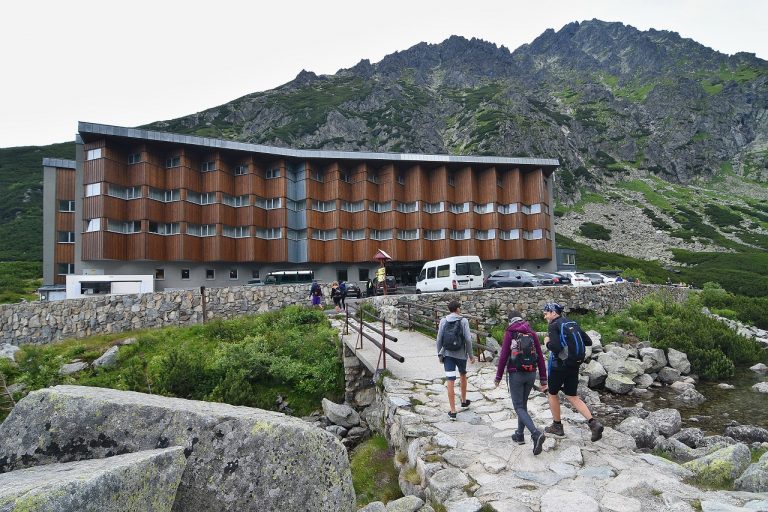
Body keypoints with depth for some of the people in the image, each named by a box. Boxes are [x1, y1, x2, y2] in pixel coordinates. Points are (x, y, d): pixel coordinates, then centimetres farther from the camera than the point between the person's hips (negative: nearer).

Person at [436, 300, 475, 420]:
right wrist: (470, 355, 0)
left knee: (450, 381, -1)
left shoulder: (443, 321, -1)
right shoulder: (463, 321, -7)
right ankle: (464, 401, 41)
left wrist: (439, 354, 9)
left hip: (447, 354, 1)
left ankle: (453, 411, 1)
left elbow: (439, 339, -2)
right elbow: (468, 339, -10)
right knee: (463, 376, 24)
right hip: (461, 354, 0)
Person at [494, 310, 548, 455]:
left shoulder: (510, 333, -6)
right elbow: (540, 357, 5)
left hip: (515, 374, -5)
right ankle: (520, 435, 26)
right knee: (523, 404, 20)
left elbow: (503, 356, -10)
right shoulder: (532, 333, 6)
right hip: (531, 374, 5)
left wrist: (498, 376, -1)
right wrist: (543, 379, 9)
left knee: (519, 407, 0)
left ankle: (536, 434, -19)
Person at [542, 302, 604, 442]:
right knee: (572, 396, 13)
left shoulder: (553, 326, -14)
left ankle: (557, 426, 22)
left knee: (552, 394, 13)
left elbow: (556, 347, -26)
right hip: (574, 365, 7)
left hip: (559, 366, -7)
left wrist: (547, 342, -7)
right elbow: (588, 341, 9)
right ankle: (593, 423, -2)